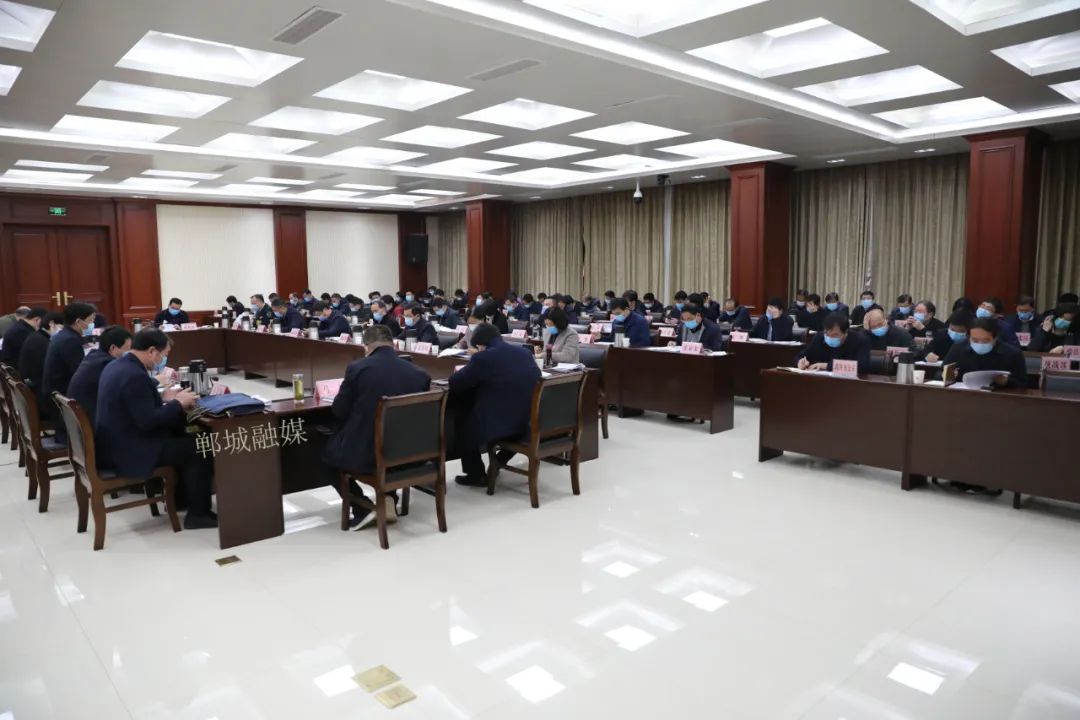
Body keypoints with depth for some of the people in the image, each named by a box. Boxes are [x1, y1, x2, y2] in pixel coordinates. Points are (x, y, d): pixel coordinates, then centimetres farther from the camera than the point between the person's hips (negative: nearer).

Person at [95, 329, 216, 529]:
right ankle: (198, 513, 4)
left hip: (116, 444, 10)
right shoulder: (135, 376, -25)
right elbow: (147, 421, -25)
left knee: (179, 436, 21)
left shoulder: (116, 365, 7)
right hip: (129, 451, -10)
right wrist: (178, 403, -14)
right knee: (200, 448, -6)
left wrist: (162, 397, 10)